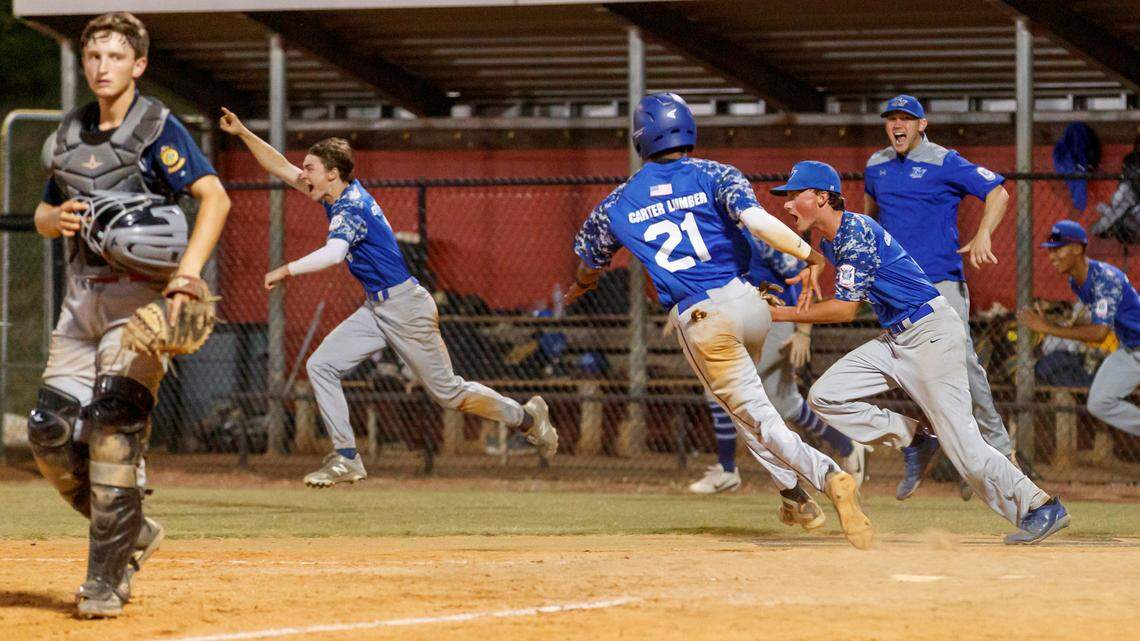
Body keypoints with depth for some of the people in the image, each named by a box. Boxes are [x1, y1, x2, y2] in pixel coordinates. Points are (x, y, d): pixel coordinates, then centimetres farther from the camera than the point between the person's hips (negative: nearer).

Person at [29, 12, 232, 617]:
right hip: (82, 295, 7)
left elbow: (214, 198, -15)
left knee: (114, 430, -15)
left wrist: (187, 274, -27)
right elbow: (44, 214, 24)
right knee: (50, 431, -1)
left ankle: (107, 580, -11)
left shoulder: (157, 127, -5)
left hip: (139, 294, -7)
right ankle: (132, 533, 20)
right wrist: (55, 219, -2)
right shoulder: (71, 132, 15)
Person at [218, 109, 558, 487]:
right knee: (321, 366, -4)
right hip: (376, 309, 9)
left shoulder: (351, 208, -21)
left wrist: (287, 271, -35)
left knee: (447, 391, 1)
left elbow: (333, 254, -40)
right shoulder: (339, 195, 6)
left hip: (405, 307, -9)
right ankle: (346, 459, -4)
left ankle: (526, 417, 20)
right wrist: (243, 133, 7)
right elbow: (282, 168, 13)